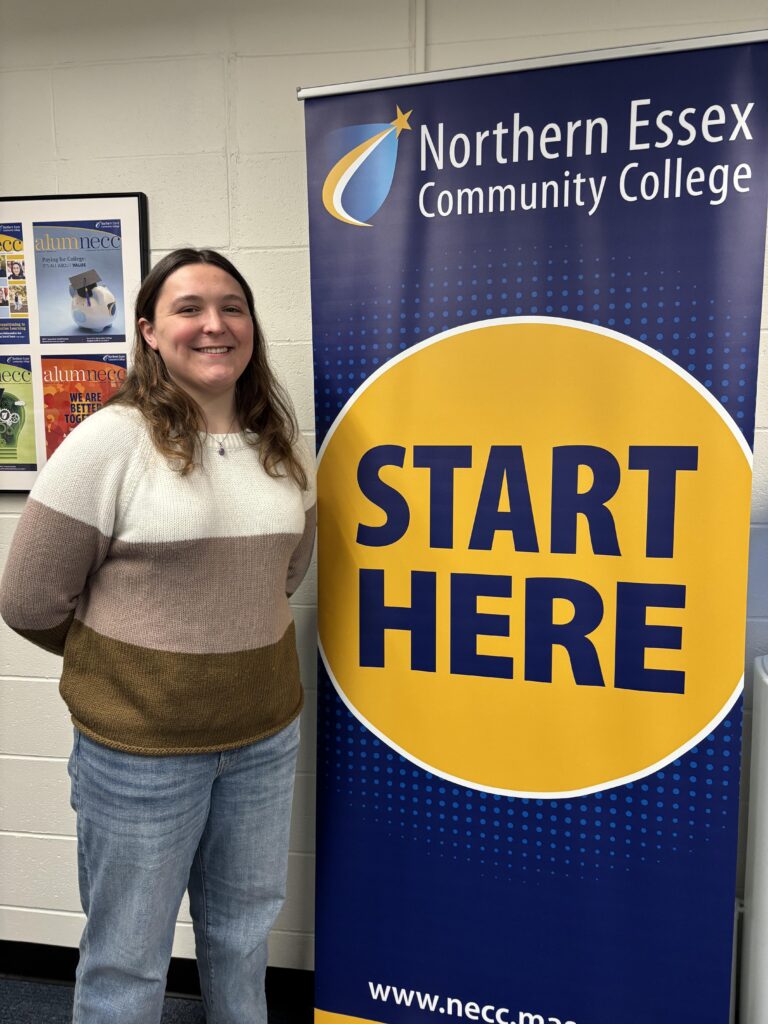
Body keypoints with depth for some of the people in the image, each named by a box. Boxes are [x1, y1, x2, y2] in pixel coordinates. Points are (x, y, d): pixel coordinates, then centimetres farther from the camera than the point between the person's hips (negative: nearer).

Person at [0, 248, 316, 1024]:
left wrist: (238, 639, 10)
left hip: (266, 734, 5)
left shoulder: (281, 444, 1)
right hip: (139, 746, -4)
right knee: (127, 960, 16)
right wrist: (124, 662, 3)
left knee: (242, 932, 25)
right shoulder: (109, 442, -14)